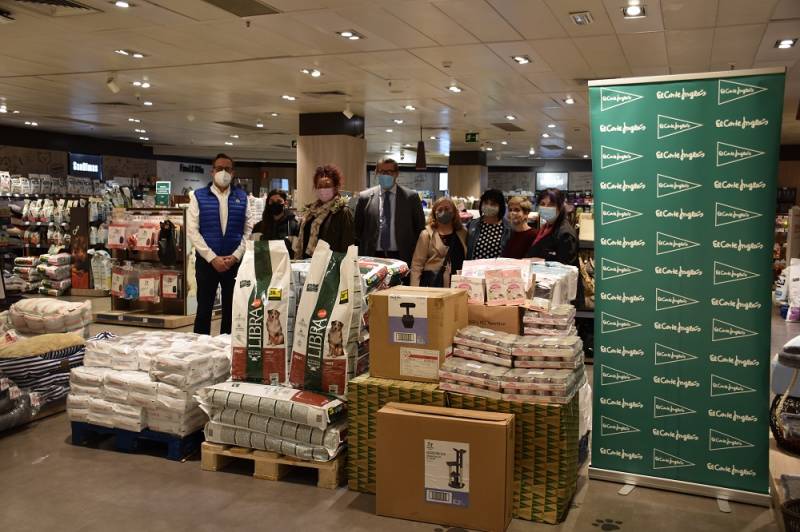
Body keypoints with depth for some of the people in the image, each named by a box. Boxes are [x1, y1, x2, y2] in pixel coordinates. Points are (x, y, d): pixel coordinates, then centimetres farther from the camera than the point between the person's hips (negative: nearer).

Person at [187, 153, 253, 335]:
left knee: (232, 310, 9)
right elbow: (192, 231, -6)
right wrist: (213, 258, -12)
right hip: (206, 261, -1)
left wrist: (235, 256, -9)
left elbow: (249, 230, 2)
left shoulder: (243, 197, 5)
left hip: (235, 262, 2)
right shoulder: (198, 196, 0)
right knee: (204, 309, 6)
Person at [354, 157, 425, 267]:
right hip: (372, 257, 1)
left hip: (401, 258, -1)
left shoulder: (411, 197, 3)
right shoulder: (365, 197, 5)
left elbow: (420, 228, 7)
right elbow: (358, 230, 9)